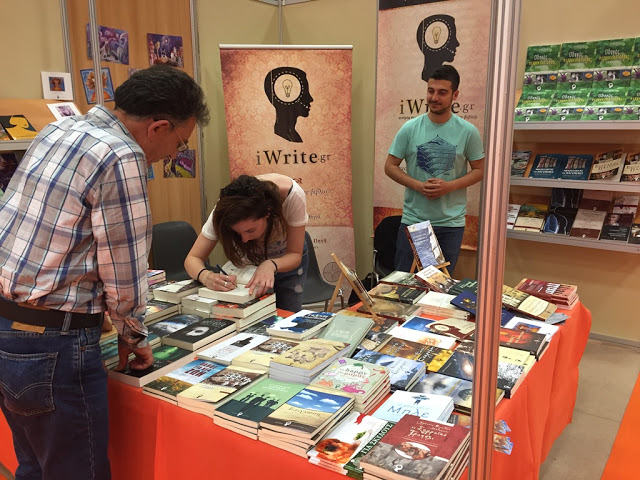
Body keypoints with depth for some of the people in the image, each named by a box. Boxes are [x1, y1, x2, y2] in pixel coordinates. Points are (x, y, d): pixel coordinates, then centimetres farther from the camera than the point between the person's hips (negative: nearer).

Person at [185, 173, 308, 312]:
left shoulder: (293, 195, -37)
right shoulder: (226, 209, -33)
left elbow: (295, 254, -25)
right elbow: (193, 259, -27)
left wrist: (271, 265, -46)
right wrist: (206, 276, -49)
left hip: (287, 260, 0)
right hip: (249, 263, 1)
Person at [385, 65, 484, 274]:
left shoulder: (468, 132, -4)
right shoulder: (410, 128, -3)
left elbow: (479, 170, 3)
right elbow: (390, 166, 1)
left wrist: (450, 186, -15)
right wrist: (418, 185, -15)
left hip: (451, 222, 0)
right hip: (413, 219, 0)